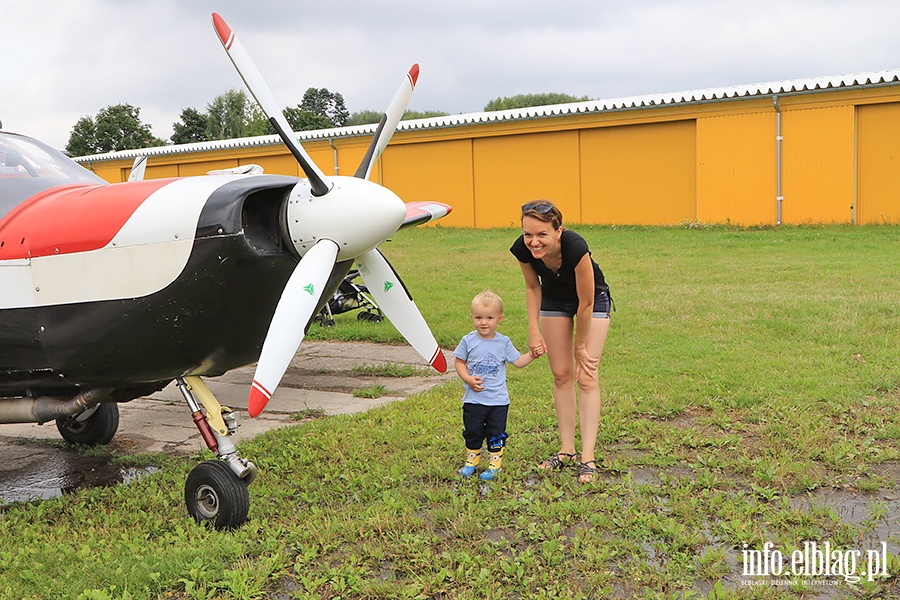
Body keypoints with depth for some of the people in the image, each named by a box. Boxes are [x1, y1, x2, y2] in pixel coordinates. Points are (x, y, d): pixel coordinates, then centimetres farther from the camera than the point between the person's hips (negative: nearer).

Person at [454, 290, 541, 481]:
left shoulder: (503, 342, -1)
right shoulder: (468, 341, -3)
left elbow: (517, 361, 4)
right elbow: (460, 362, 2)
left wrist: (532, 355, -12)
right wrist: (468, 379, -13)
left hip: (498, 400, 0)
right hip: (473, 399, 0)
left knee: (496, 434, 5)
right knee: (472, 431, 9)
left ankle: (495, 464, 19)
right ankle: (472, 461, 28)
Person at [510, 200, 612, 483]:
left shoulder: (576, 248, -41)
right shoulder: (522, 249, -28)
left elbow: (585, 303, -27)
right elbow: (532, 286, -5)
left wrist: (579, 345, -15)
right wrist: (533, 329, -12)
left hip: (592, 300, -4)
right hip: (554, 299, 4)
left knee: (586, 377, -9)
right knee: (561, 375, 5)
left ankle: (588, 457, -7)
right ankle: (567, 450, 14)